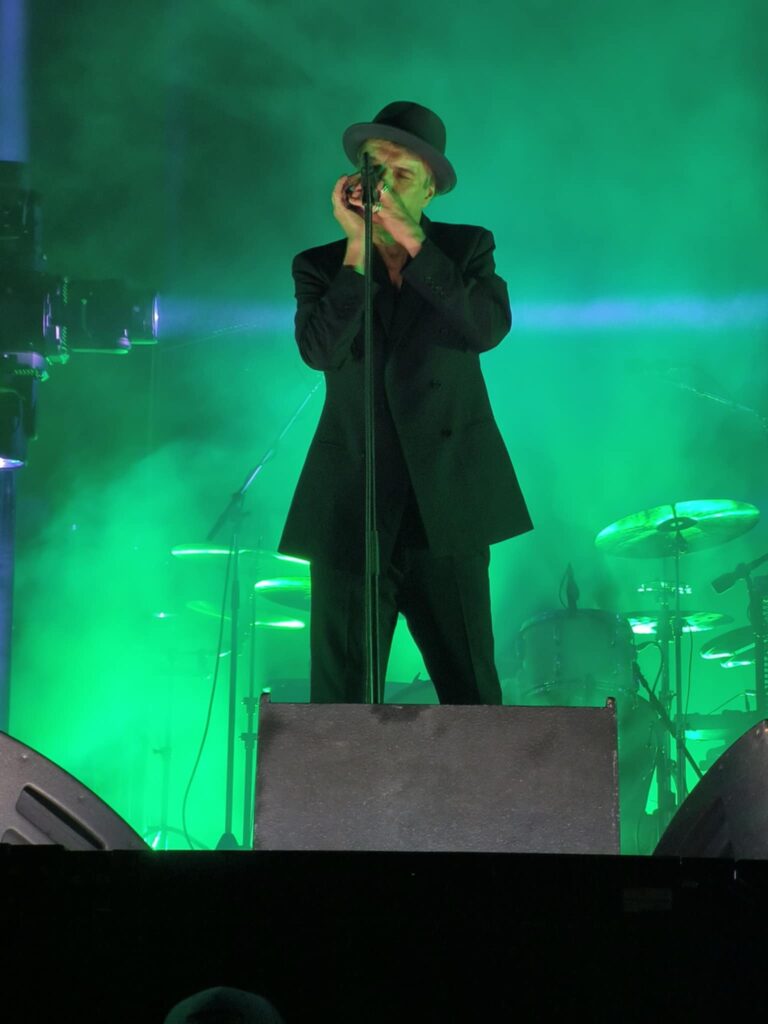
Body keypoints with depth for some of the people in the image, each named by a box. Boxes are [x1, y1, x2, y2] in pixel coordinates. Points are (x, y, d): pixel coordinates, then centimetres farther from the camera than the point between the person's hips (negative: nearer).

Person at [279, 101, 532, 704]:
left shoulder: (466, 249, 9)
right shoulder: (321, 266, 9)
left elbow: (489, 328, -11)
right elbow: (321, 350, -11)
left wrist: (412, 244, -14)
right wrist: (357, 249, -12)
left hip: (446, 504, 0)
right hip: (351, 510, 0)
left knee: (470, 690, 2)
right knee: (341, 694, -2)